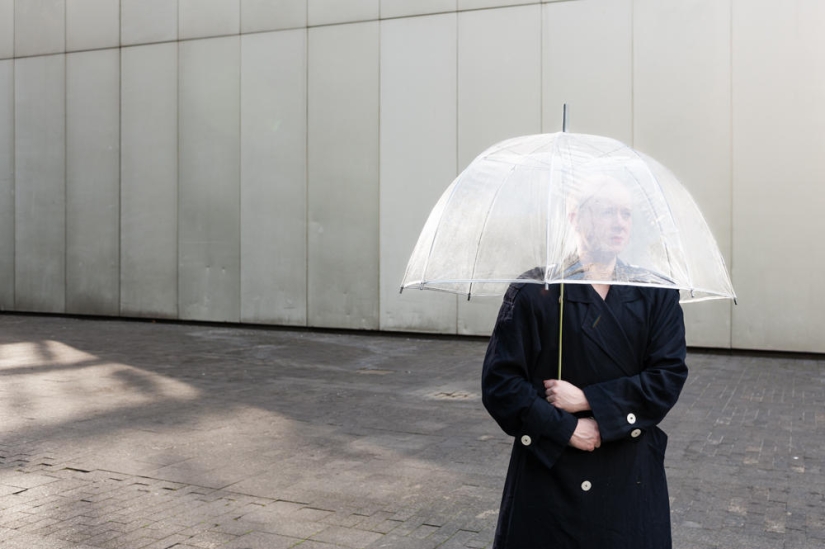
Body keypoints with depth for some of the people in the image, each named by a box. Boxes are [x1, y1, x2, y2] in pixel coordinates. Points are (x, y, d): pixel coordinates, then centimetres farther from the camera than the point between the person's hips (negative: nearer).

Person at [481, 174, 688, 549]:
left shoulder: (656, 294, 2)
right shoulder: (535, 291, -6)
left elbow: (669, 376, -6)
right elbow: (500, 380, -9)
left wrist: (589, 400, -15)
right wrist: (567, 429, -15)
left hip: (632, 476, 2)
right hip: (549, 470, -2)